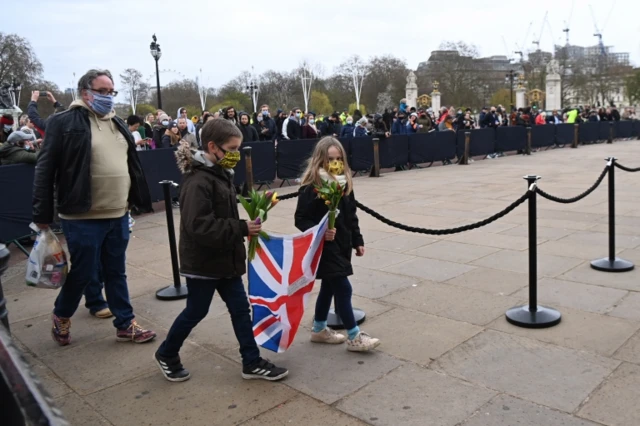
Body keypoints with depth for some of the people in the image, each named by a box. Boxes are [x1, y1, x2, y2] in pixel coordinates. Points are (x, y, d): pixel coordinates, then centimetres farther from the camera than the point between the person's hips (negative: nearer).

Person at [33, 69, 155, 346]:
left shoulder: (118, 124, 13)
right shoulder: (64, 122, -7)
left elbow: (134, 166, 19)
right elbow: (45, 170, -8)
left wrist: (143, 201, 17)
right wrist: (42, 214, -10)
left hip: (118, 215, 6)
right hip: (83, 218, -6)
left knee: (116, 272, 15)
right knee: (84, 274, 5)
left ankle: (125, 325, 25)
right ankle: (61, 316, 32)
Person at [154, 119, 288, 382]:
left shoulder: (220, 173, 8)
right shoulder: (198, 181, -23)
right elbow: (199, 227, -30)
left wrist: (243, 228, 5)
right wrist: (241, 229, -27)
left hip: (225, 258, 9)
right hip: (203, 262, -9)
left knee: (240, 308, 11)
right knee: (195, 312, 8)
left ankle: (252, 363, 22)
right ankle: (166, 354, 33)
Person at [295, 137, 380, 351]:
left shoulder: (344, 183, 6)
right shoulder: (311, 187, -17)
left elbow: (351, 216, 14)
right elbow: (300, 219, -16)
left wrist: (357, 240, 14)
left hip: (342, 245, 8)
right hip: (324, 247, -8)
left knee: (329, 287, 18)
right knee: (343, 288, -4)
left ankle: (319, 330, 34)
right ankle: (354, 337, 9)